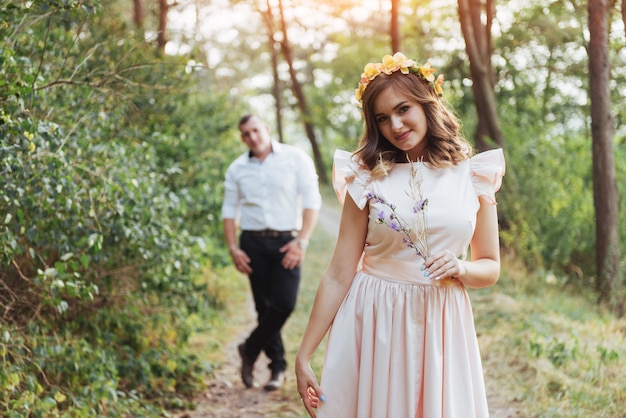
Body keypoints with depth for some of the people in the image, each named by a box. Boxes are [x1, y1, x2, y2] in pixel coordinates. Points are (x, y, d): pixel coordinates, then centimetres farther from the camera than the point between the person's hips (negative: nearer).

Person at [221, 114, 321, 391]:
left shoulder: (295, 158, -1)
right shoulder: (237, 169, 8)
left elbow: (312, 201, -4)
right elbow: (229, 211, 11)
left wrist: (301, 242, -12)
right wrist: (233, 248, 0)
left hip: (286, 242, -2)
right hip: (253, 243, 2)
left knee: (284, 303, -13)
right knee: (264, 306, 5)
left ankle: (250, 350, 9)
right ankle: (278, 366, 18)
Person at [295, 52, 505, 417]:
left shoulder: (473, 176, 1)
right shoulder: (368, 178, -3)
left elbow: (491, 268, 9)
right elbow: (339, 274, -3)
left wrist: (461, 268, -13)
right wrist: (304, 356, -6)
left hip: (441, 329, 1)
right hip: (373, 326, -1)